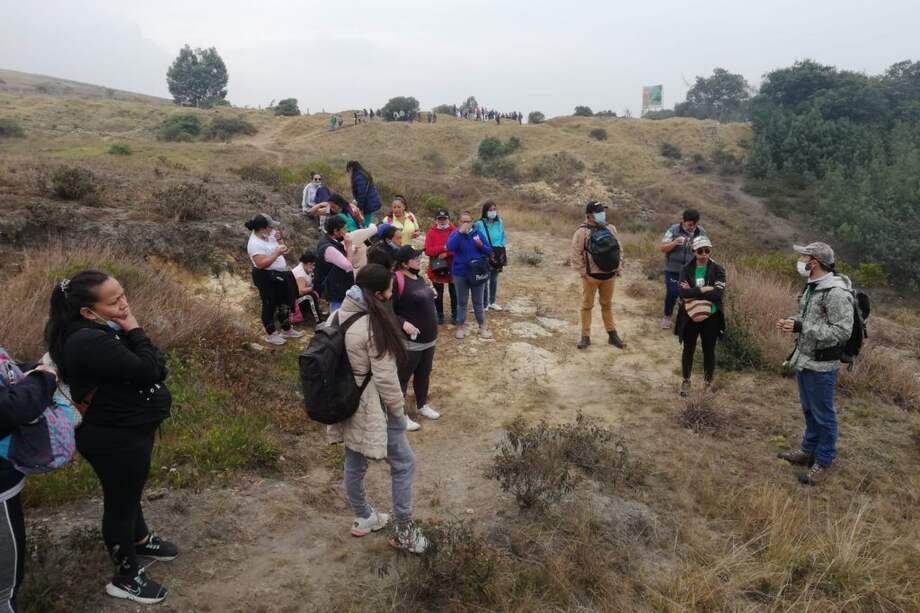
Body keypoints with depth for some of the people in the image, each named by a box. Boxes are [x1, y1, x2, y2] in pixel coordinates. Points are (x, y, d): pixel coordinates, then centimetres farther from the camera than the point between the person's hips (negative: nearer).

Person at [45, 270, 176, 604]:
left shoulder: (103, 329, 0)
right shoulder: (90, 342, -30)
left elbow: (158, 365, 3)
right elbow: (149, 371, -30)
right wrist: (135, 331, -21)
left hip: (125, 429, 9)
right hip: (114, 439, -9)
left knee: (128, 490, 29)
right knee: (120, 500, 9)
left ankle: (140, 540, 53)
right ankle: (126, 577, 30)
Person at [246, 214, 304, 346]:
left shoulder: (268, 235, 3)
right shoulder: (255, 244, -24)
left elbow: (282, 249, 14)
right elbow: (261, 264, -32)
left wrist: (279, 240, -6)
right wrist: (277, 253, -31)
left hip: (278, 275, 9)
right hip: (266, 278, -9)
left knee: (283, 303, 19)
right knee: (270, 305, 6)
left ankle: (287, 330, 35)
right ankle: (270, 334, 22)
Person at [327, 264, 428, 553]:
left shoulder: (338, 316, 0)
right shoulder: (376, 326, -24)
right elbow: (385, 377, -22)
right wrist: (399, 410, -7)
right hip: (372, 407, -8)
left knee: (354, 463, 22)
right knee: (403, 464, 9)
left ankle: (363, 519, 41)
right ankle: (404, 531, 19)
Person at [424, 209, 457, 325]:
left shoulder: (454, 231, -2)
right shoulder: (431, 232, -2)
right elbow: (428, 251, -13)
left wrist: (446, 253, -22)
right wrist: (444, 248, -22)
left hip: (452, 267, 0)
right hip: (436, 268, 0)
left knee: (454, 293, 10)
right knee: (438, 293, 11)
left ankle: (454, 315, 23)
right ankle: (439, 315, 25)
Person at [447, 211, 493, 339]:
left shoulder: (478, 233, 1)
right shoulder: (455, 234, -4)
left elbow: (489, 252, 3)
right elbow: (450, 247, -25)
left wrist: (481, 245, -17)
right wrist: (460, 232, -28)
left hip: (478, 272, 1)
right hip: (460, 273, -1)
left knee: (478, 302, 11)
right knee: (462, 302, 10)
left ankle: (482, 327, 21)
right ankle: (460, 327, 21)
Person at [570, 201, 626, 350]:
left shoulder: (611, 229, 6)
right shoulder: (582, 232, -11)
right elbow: (575, 254, -12)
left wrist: (618, 268, 7)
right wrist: (583, 272, -13)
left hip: (609, 275, 5)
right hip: (591, 276, -4)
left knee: (607, 305, 15)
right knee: (587, 305, 5)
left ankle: (612, 335, 23)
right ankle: (585, 336, 13)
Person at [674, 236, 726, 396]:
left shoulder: (718, 270, -6)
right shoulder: (686, 269, -3)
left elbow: (717, 294, -19)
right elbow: (683, 292, -18)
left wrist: (693, 291, -18)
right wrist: (704, 290, -23)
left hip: (710, 318, -1)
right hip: (690, 317, 1)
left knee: (709, 351, 12)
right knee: (688, 350, 13)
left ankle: (708, 382, 30)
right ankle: (686, 381, 32)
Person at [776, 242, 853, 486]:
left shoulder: (836, 293, -23)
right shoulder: (811, 286, 6)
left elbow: (842, 331, -25)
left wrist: (800, 327, -27)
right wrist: (791, 322, -1)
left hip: (821, 365, -9)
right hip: (803, 360, 9)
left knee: (823, 414, 6)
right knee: (808, 409, 22)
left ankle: (823, 462, 20)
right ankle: (808, 450, 38)